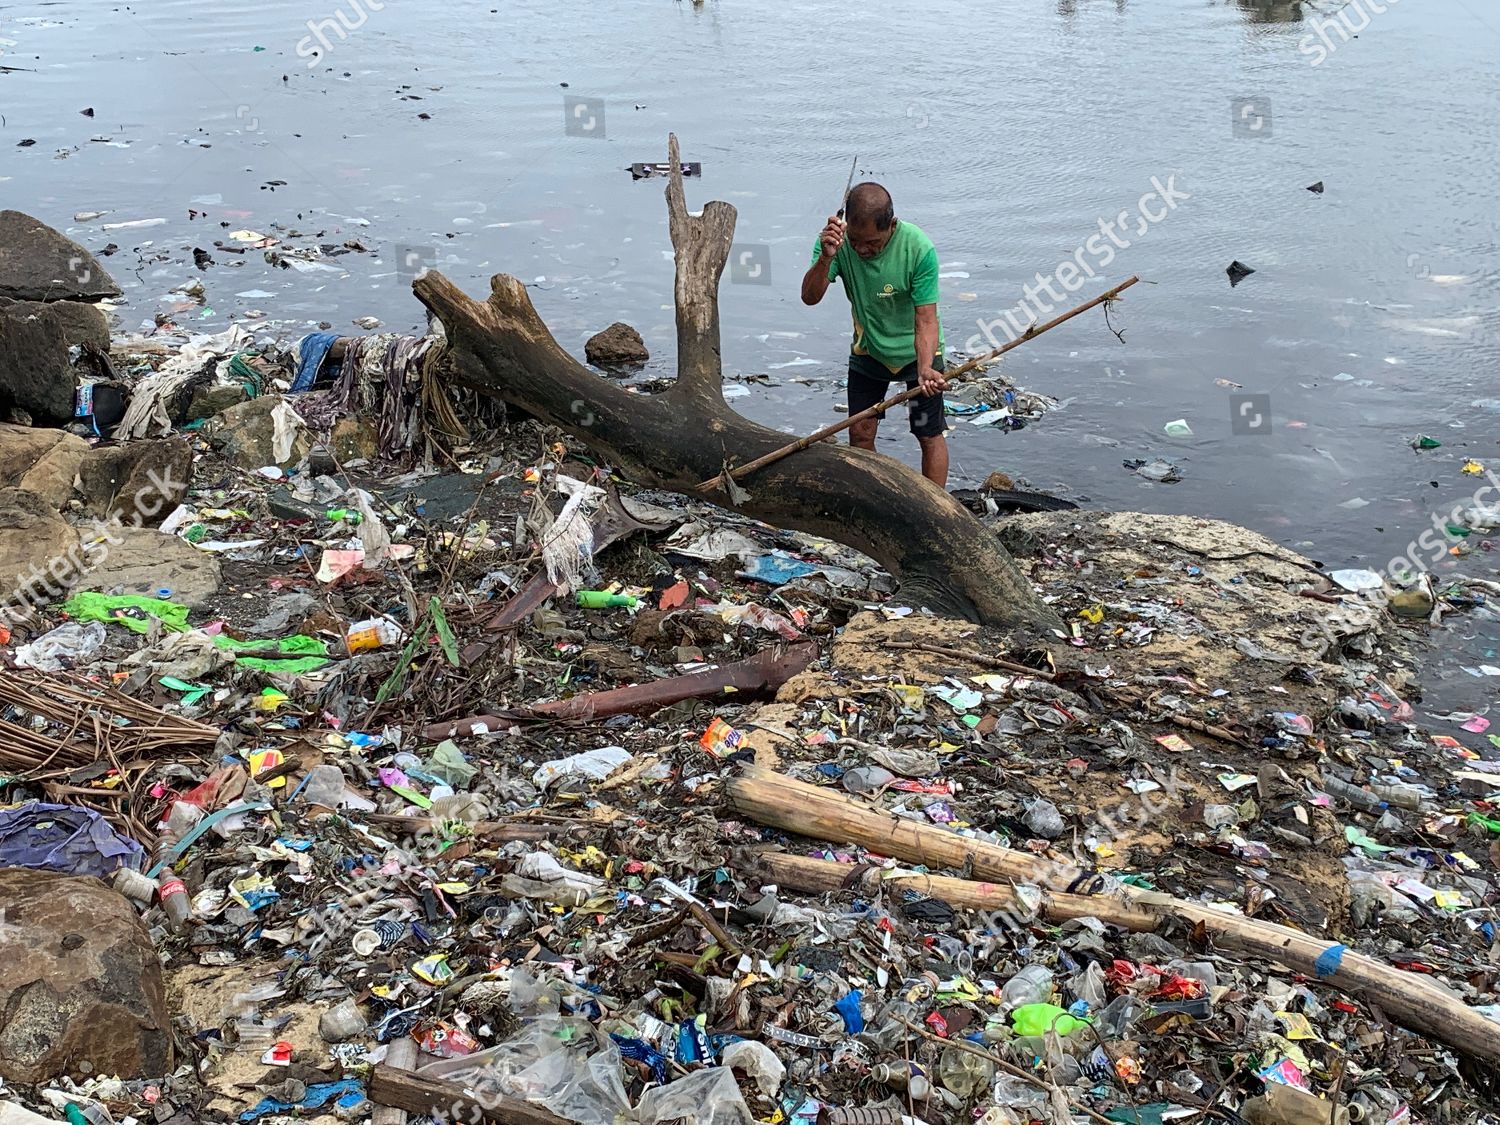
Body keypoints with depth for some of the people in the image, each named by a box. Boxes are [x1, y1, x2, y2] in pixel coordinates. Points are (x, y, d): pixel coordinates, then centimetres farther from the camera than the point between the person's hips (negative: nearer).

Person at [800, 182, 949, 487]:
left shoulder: (919, 249, -31)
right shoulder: (837, 239, -22)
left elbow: (925, 320, -29)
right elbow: (810, 297, -30)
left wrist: (925, 369, -45)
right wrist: (826, 258, -48)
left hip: (916, 350, -3)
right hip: (868, 349, 3)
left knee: (930, 435, 2)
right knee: (860, 433, 7)